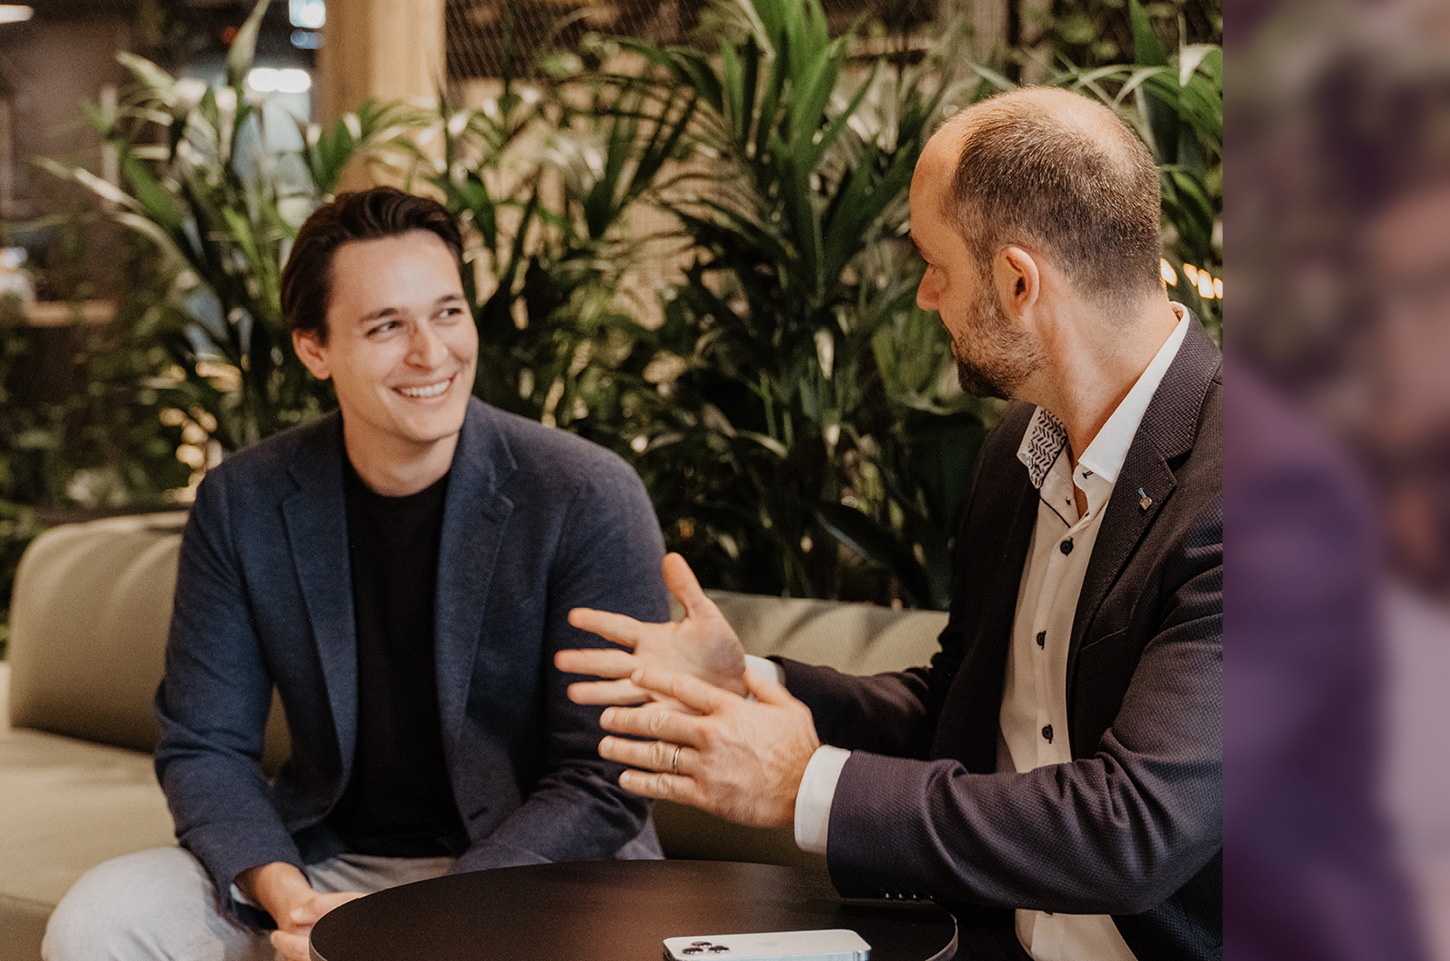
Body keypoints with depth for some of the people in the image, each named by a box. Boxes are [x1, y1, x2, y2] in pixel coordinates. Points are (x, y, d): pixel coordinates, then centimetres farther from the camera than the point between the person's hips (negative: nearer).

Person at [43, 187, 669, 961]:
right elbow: (204, 746, 3)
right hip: (325, 861, 3)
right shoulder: (241, 506, -2)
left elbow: (604, 785, -12)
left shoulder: (589, 500, -13)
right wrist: (285, 896, -17)